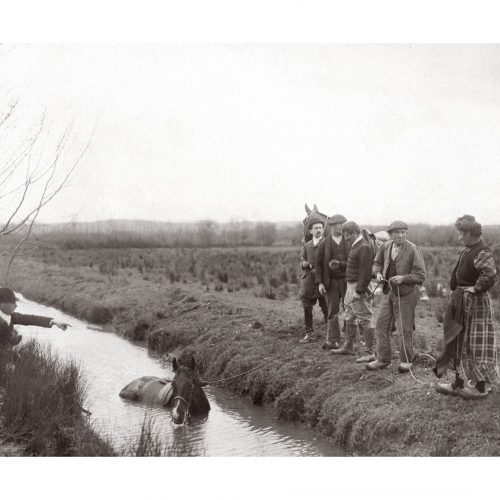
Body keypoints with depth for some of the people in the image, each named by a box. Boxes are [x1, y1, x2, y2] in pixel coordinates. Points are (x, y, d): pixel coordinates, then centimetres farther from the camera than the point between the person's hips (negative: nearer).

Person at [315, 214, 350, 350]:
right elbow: (319, 264, 5)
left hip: (347, 280, 0)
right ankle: (333, 341, 6)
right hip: (331, 282, 0)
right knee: (333, 311, 2)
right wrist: (320, 283, -4)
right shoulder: (324, 244, 5)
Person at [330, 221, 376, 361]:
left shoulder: (364, 247, -17)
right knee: (349, 318, 19)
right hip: (352, 286, 11)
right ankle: (348, 347, 31)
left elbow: (366, 272, -22)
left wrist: (359, 291, -25)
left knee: (365, 319, -7)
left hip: (359, 287, -11)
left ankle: (370, 353, -3)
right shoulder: (356, 246, 15)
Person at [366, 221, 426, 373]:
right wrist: (378, 273, -3)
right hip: (388, 292, 5)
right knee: (382, 325, 8)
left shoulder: (413, 250, -12)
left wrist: (403, 278, -23)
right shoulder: (385, 246, 2)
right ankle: (382, 359, 21)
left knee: (405, 329, 3)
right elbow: (377, 263, 18)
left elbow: (420, 275, -11)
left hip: (405, 293, -5)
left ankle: (406, 361, 19)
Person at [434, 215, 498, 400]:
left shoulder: (482, 252, -19)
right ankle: (458, 384, 25)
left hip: (475, 304, -10)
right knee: (459, 342, 15)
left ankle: (480, 388, 11)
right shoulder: (468, 250, 10)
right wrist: (457, 291, 13)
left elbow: (490, 275, -34)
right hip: (462, 302, 10)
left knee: (477, 345, 0)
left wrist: (475, 288, -23)